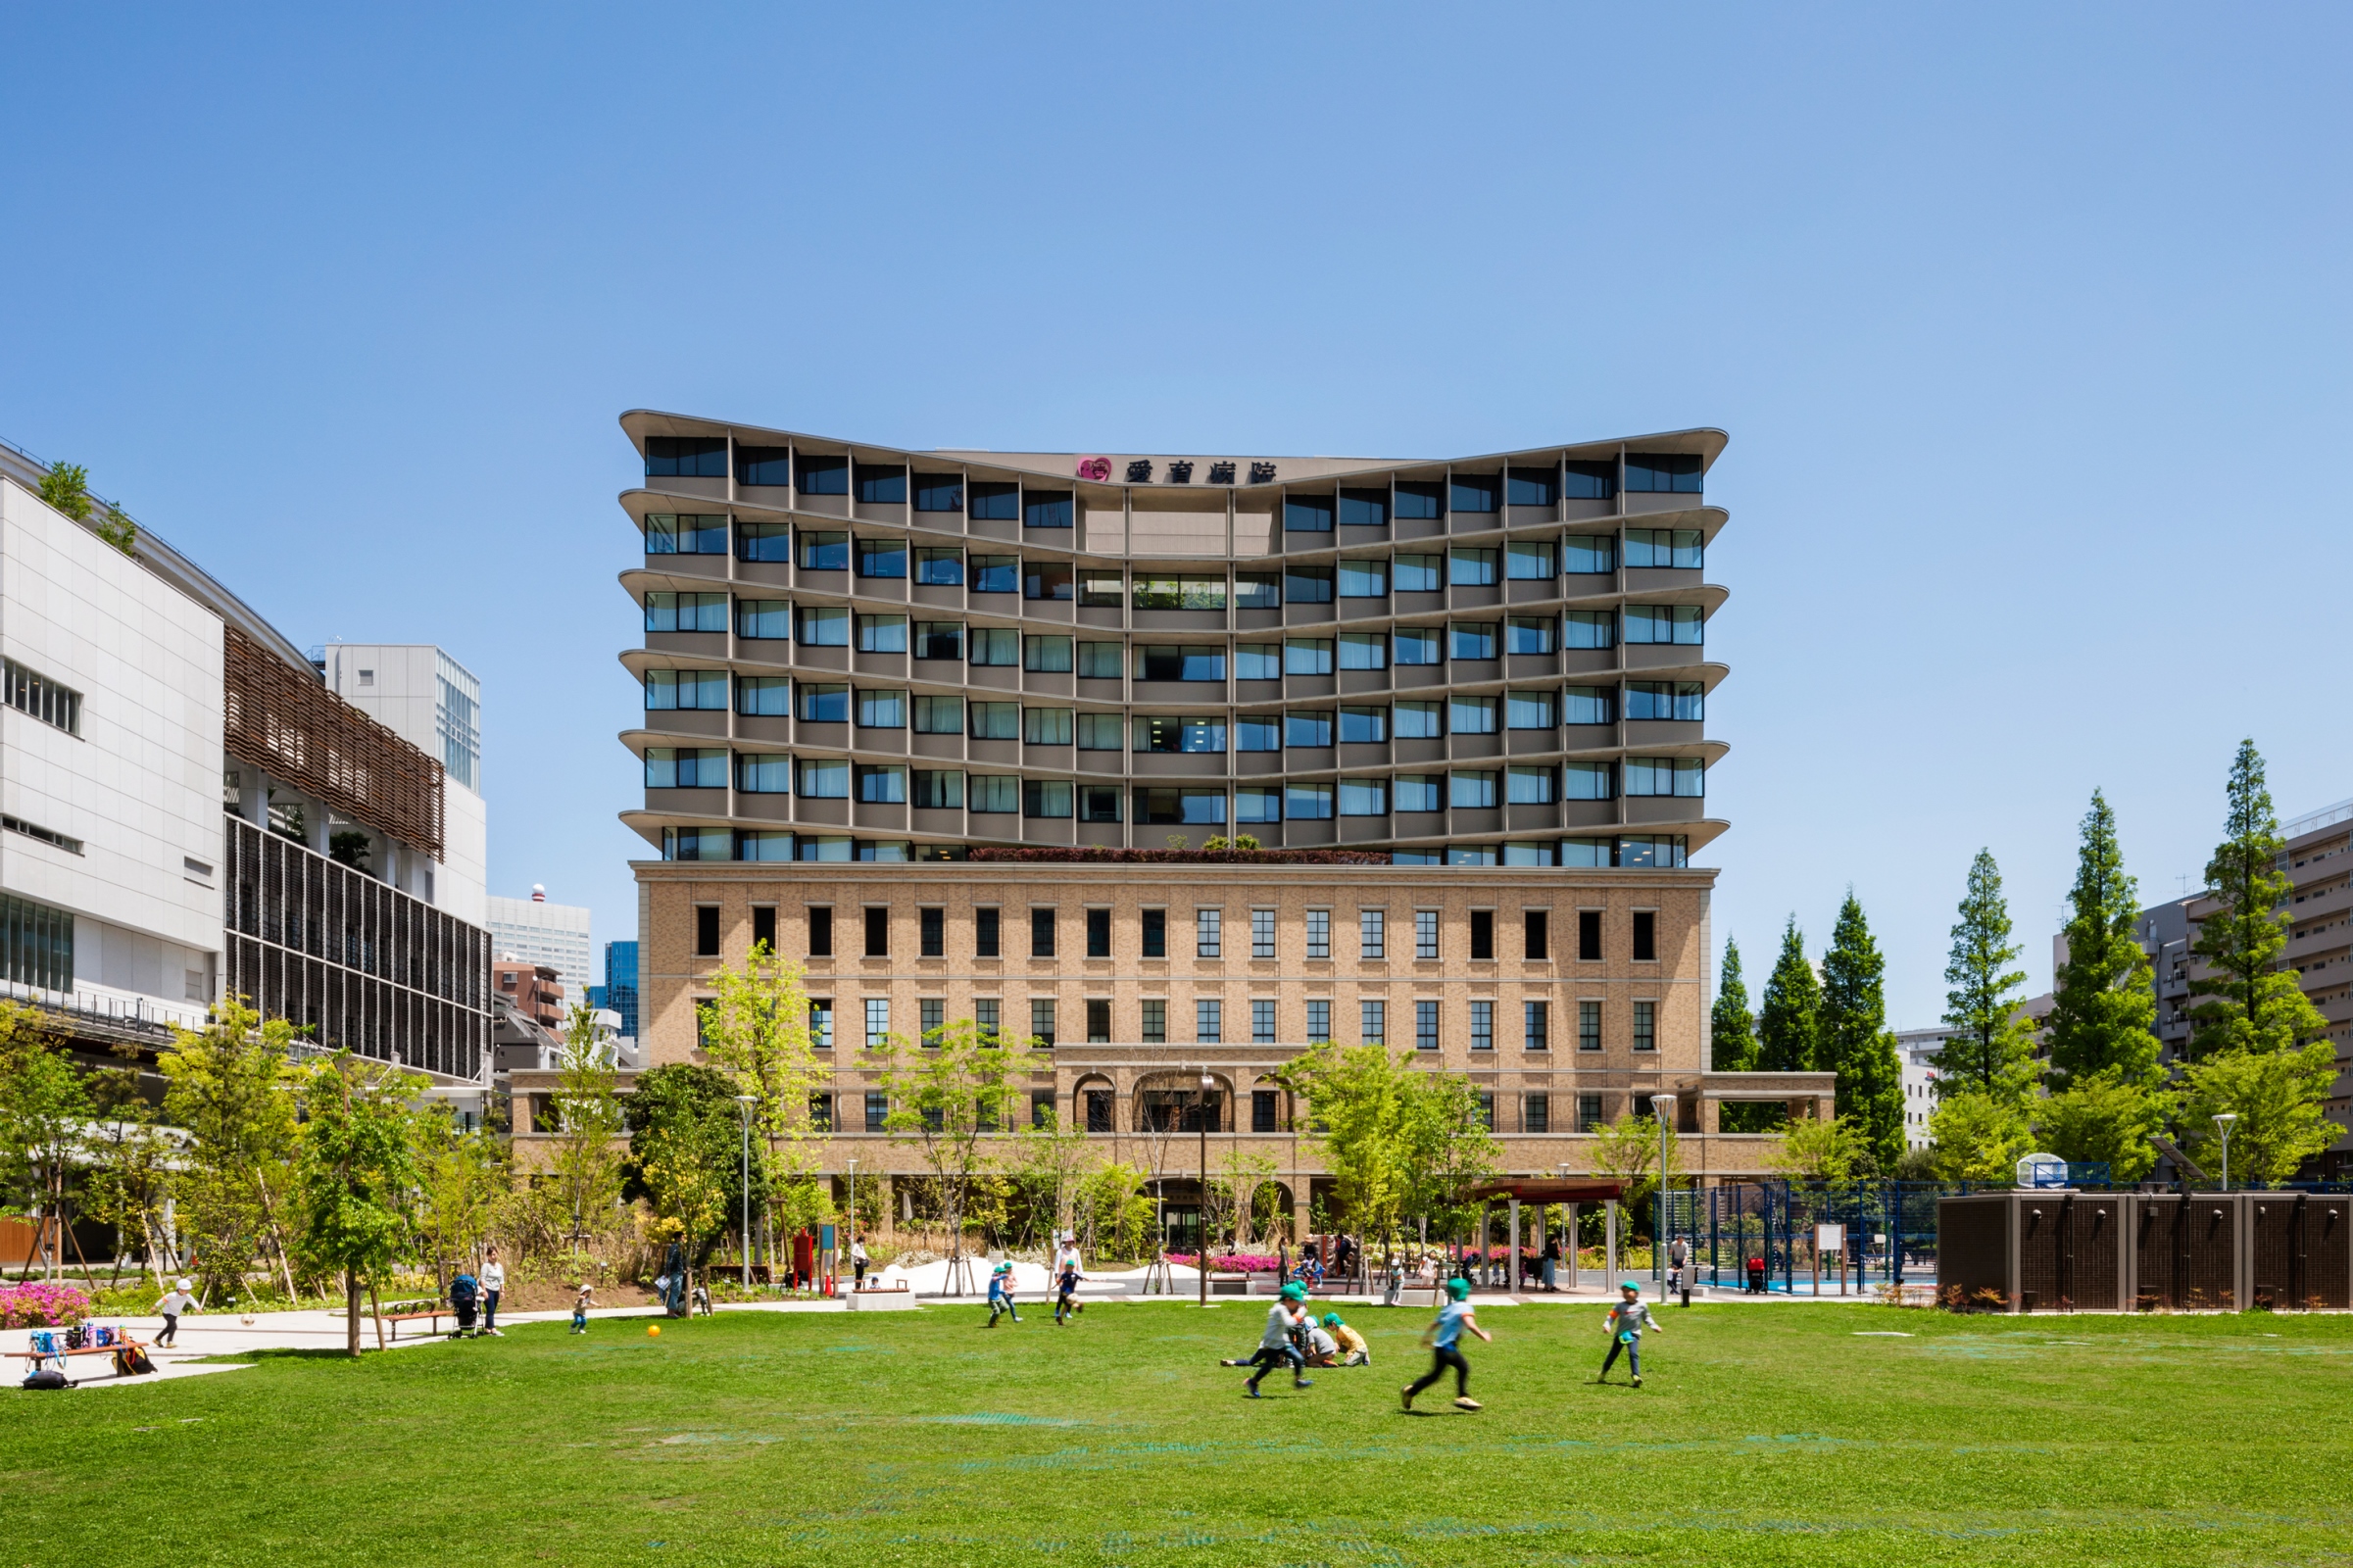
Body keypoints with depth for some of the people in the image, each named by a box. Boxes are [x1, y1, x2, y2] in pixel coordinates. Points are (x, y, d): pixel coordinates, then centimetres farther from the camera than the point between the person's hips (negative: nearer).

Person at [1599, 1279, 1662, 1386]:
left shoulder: (1641, 1306, -3)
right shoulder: (1620, 1305, -4)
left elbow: (1646, 1318, 13)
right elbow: (1612, 1316, -9)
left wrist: (1654, 1326, 6)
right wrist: (1607, 1325, -24)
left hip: (1634, 1334, -2)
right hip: (1620, 1333, 2)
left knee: (1633, 1354, -22)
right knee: (1613, 1354, 12)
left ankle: (1636, 1376, -26)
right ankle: (1603, 1373, 31)